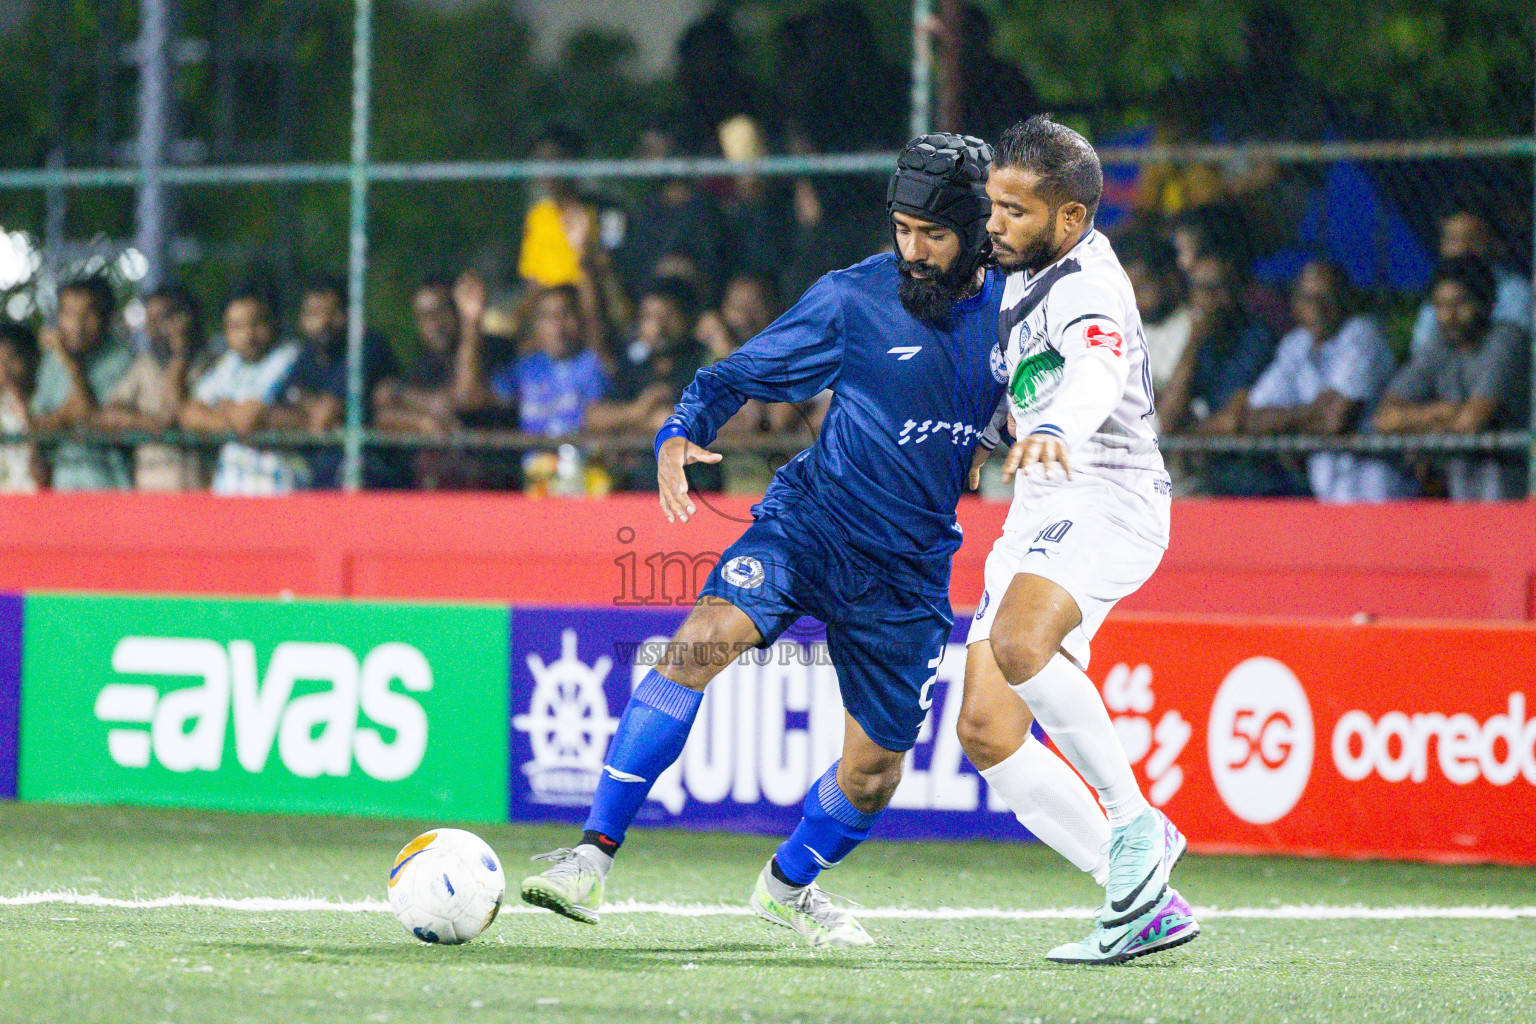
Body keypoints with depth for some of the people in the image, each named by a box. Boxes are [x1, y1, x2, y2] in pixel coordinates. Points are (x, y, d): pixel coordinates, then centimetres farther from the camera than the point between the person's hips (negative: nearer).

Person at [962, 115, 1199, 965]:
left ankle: (1136, 824, -22)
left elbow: (1098, 375, -38)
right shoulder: (1028, 273, 16)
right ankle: (1144, 904, 2)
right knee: (984, 728, -1)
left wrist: (1056, 430, -57)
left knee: (1018, 645, -37)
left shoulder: (1089, 288, -15)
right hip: (1038, 515, 10)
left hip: (1105, 500, -10)